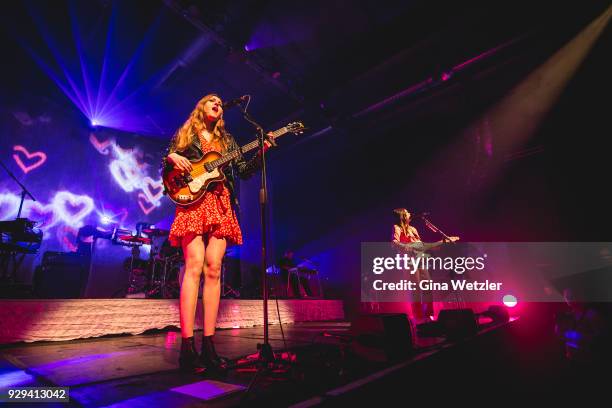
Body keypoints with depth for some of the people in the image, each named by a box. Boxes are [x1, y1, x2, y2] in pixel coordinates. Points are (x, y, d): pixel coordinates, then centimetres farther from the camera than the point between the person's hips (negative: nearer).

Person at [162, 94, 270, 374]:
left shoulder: (227, 140, 23)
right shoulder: (184, 134, 17)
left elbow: (244, 171, 14)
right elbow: (165, 167, 13)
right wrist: (171, 158, -9)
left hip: (220, 204, 3)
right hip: (193, 201, -3)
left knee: (213, 269, -7)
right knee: (195, 266, -16)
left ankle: (208, 345, -5)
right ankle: (188, 346, -16)